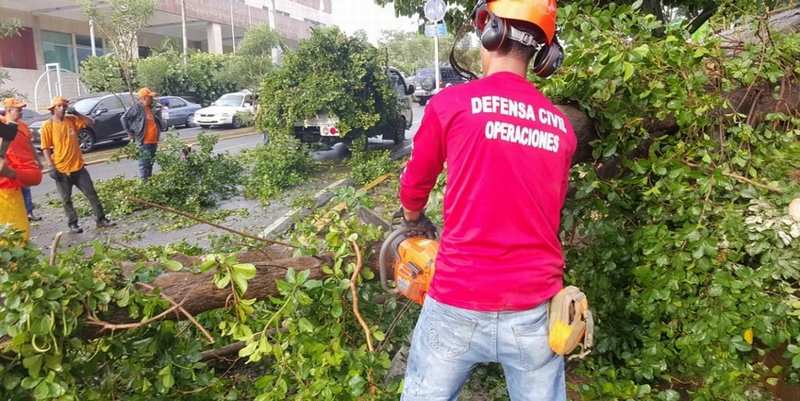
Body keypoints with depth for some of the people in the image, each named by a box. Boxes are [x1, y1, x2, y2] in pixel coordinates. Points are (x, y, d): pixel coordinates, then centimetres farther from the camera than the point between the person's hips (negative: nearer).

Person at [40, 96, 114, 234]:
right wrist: (52, 168, -12)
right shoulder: (47, 126, -6)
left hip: (78, 167, 3)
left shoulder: (72, 120, 4)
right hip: (61, 170, -3)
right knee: (67, 199, 6)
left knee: (92, 194, 4)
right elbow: (46, 149, -7)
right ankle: (73, 224, 17)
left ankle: (101, 220, 11)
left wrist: (77, 114, -7)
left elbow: (91, 123, 8)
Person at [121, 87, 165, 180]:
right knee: (144, 163, -7)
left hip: (154, 140, 8)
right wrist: (129, 132, -8)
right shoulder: (137, 108, -8)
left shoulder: (152, 108, 14)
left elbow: (159, 122, 25)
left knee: (151, 162, 16)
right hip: (144, 141, -8)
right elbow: (124, 118, -9)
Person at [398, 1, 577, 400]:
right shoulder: (562, 127, 5)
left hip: (459, 305, -3)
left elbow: (413, 189, 8)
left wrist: (415, 224, 29)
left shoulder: (450, 104, -6)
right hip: (534, 310, 3)